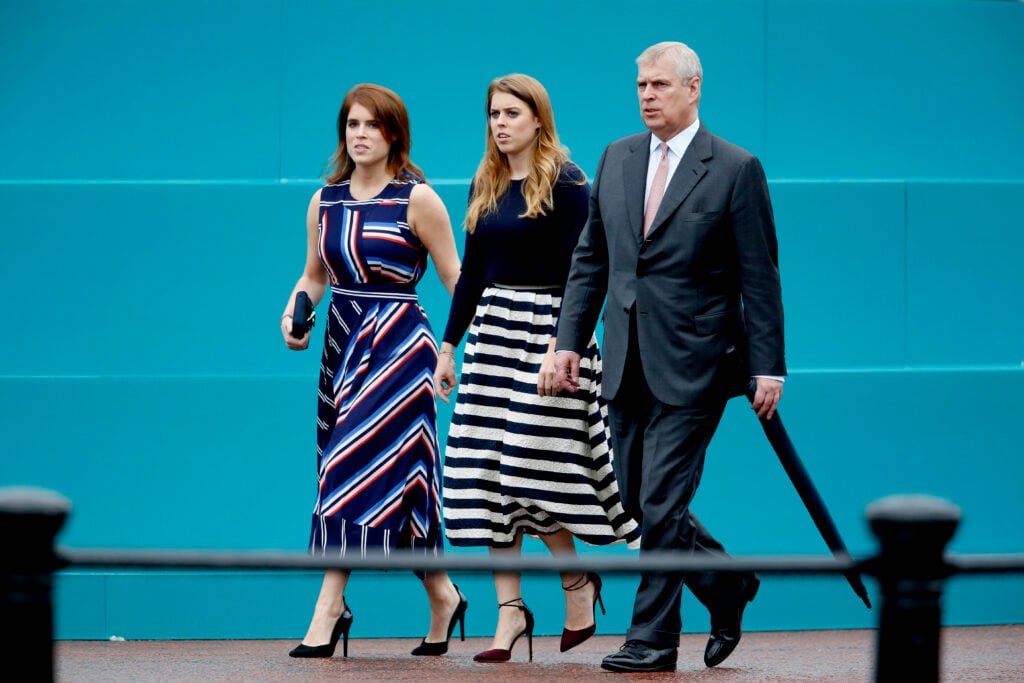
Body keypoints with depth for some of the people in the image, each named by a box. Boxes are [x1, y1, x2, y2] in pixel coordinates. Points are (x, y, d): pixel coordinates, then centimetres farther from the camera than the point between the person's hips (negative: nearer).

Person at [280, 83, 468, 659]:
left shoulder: (417, 200, -5)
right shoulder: (325, 202, 10)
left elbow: (457, 281, -4)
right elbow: (314, 275, 21)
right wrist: (294, 313, 2)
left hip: (398, 345, -6)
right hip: (343, 344, 6)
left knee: (361, 470, -12)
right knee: (395, 482, 8)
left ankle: (329, 607, -12)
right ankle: (443, 596, 21)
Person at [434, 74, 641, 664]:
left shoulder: (565, 183, -7)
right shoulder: (486, 185, 13)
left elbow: (578, 274, -11)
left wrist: (561, 348, -19)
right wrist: (449, 346, 14)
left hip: (545, 328, -6)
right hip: (493, 331, 7)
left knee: (534, 469, -10)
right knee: (487, 475, 0)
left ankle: (578, 581, 14)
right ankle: (510, 609, 4)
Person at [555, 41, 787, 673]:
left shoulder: (735, 169, -5)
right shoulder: (618, 159, 11)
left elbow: (760, 277, -5)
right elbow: (591, 258, 15)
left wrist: (768, 367, -9)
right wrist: (571, 339, 8)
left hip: (692, 364, -6)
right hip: (629, 361, 6)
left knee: (661, 503, -9)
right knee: (638, 501, 10)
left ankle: (654, 639, 0)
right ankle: (727, 585, 31)